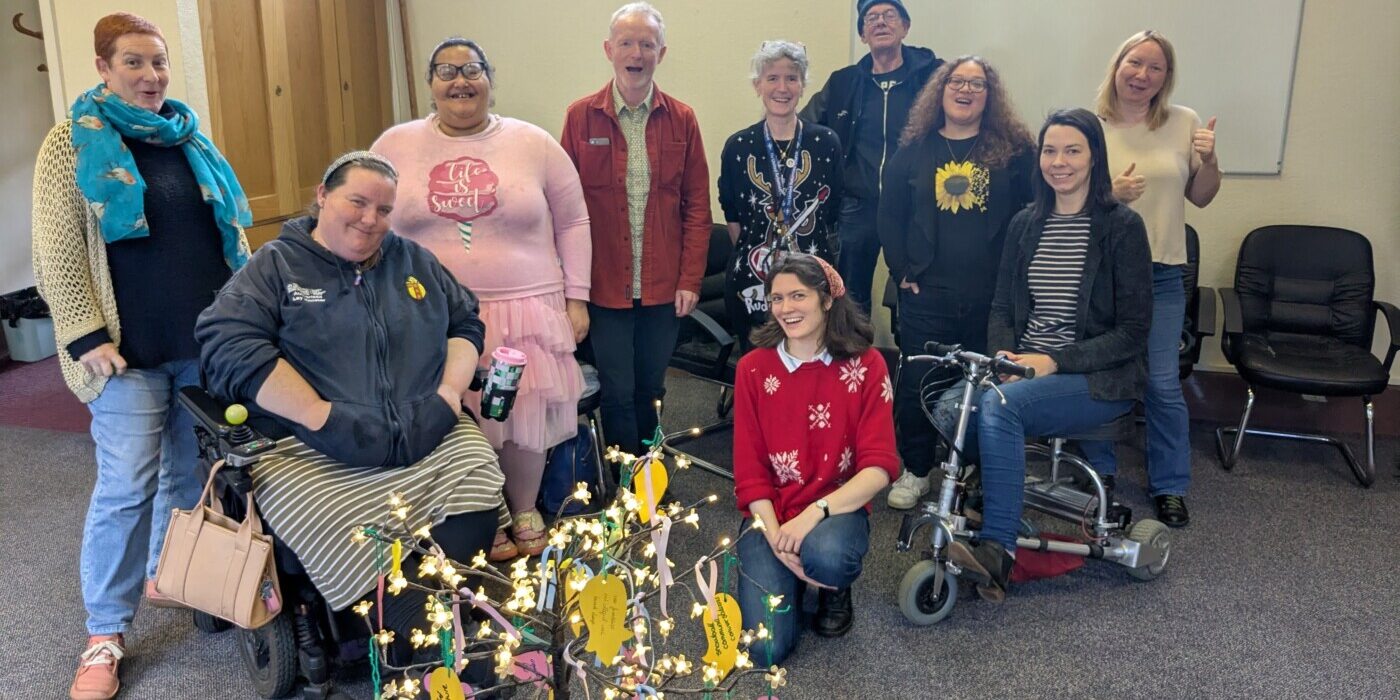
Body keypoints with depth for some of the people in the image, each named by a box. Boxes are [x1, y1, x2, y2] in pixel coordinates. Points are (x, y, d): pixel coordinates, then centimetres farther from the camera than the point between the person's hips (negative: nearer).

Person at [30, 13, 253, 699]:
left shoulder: (189, 138, 13)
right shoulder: (73, 143, -1)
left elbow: (231, 232, 17)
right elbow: (57, 252, -6)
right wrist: (88, 336, -13)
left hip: (208, 339, 5)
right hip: (130, 349, -5)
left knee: (193, 472, 12)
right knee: (126, 487, -5)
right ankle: (106, 632, 8)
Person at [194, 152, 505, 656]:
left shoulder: (414, 261, 23)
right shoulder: (276, 265, 9)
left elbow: (465, 324, 25)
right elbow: (227, 342, -5)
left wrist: (449, 394, 3)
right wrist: (322, 416, -15)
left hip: (429, 439, 3)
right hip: (317, 452, -3)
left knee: (478, 493, -28)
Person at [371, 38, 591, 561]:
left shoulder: (534, 144, 3)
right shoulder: (394, 147, 5)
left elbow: (572, 223, 7)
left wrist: (577, 298, 3)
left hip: (526, 311, 0)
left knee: (525, 419, 6)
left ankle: (525, 512, 31)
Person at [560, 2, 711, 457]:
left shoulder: (682, 120, 2)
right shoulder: (581, 117, -2)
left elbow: (697, 206, 2)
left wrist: (690, 279, -3)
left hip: (664, 287, 2)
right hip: (605, 286, -1)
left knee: (651, 390, 14)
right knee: (618, 393, 5)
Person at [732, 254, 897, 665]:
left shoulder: (866, 365, -6)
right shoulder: (753, 368, -3)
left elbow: (880, 467, -12)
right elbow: (750, 472, -4)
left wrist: (815, 512, -26)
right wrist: (778, 541, -17)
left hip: (838, 507, -1)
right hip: (769, 515, 1)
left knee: (826, 556, -37)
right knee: (768, 649, -17)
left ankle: (836, 589, 2)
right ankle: (794, 577, 18)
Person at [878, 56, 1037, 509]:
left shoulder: (1014, 150, 3)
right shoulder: (914, 150, 8)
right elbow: (889, 214, 9)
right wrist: (902, 270, 1)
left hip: (992, 296, -1)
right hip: (925, 294, 1)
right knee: (917, 383, 4)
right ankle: (915, 471, 21)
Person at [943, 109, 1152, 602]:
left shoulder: (1122, 226, -4)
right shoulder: (1025, 224, 11)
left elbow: (1133, 330, -7)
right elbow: (1002, 309, 13)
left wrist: (1056, 361, -18)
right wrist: (1004, 357, -9)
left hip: (1099, 378, -4)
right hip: (1024, 369, 4)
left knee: (999, 406, -32)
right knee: (952, 404, -27)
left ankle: (997, 548, -24)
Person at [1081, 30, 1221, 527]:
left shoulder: (1184, 123, 3)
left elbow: (1201, 197, 10)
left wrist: (1209, 160, -9)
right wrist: (1110, 195, -18)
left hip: (1161, 274, 1)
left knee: (1163, 384, 1)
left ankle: (1170, 486, 18)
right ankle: (1098, 472, 28)